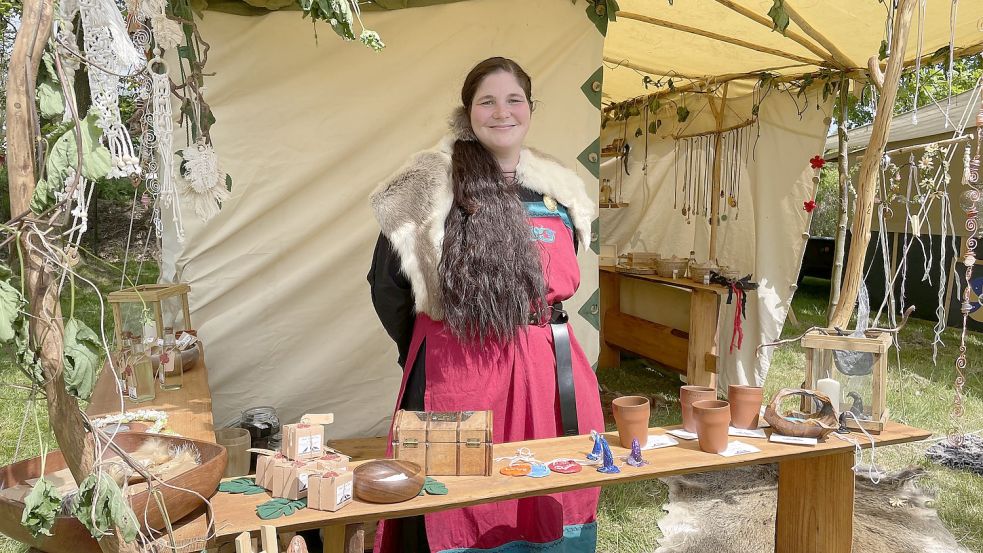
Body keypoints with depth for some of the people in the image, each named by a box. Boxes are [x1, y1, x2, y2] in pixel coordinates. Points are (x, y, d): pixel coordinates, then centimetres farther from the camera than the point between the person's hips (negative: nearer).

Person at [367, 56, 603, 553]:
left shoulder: (559, 187, 9)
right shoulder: (430, 184, -6)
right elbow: (387, 279, -2)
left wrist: (539, 329, 14)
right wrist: (423, 351, 6)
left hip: (549, 364, 5)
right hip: (457, 366, -4)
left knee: (552, 500, 13)